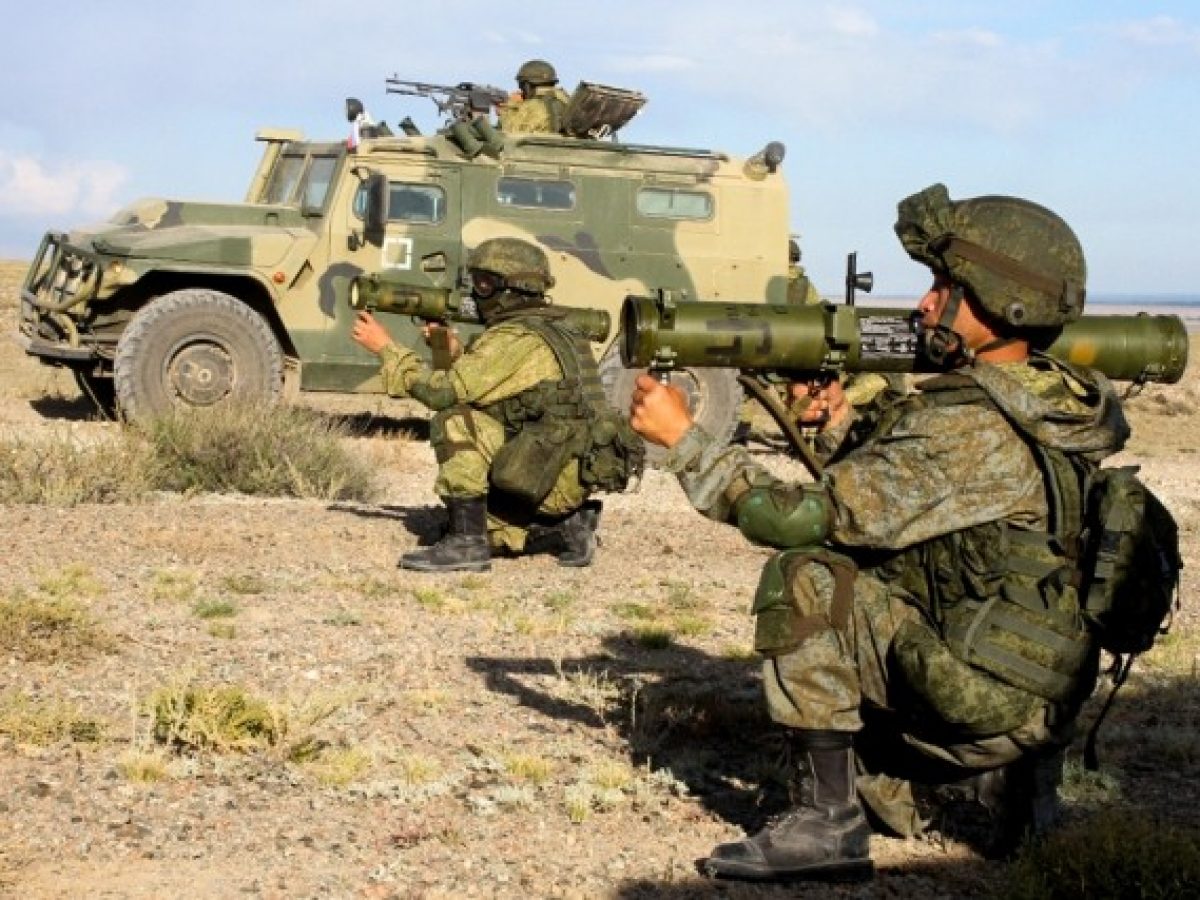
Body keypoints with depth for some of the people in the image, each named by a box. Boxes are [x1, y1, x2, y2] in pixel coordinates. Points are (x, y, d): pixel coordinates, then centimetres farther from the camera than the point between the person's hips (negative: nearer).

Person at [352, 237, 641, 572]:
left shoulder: (517, 339, -15)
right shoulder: (552, 331, 16)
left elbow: (442, 392, -19)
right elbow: (475, 395, 23)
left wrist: (385, 347, -8)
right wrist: (454, 353, 8)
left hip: (547, 478, -10)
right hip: (571, 481, 10)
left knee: (454, 420, -18)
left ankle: (468, 543, -16)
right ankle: (564, 525, 13)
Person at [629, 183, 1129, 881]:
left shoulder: (974, 429, -22)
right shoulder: (1041, 409, 8)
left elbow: (805, 515, -24)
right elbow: (886, 498, 18)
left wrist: (682, 436, -16)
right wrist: (841, 426, 2)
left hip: (987, 706, -10)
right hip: (1038, 703, 10)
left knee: (806, 579, -19)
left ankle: (831, 819, -12)